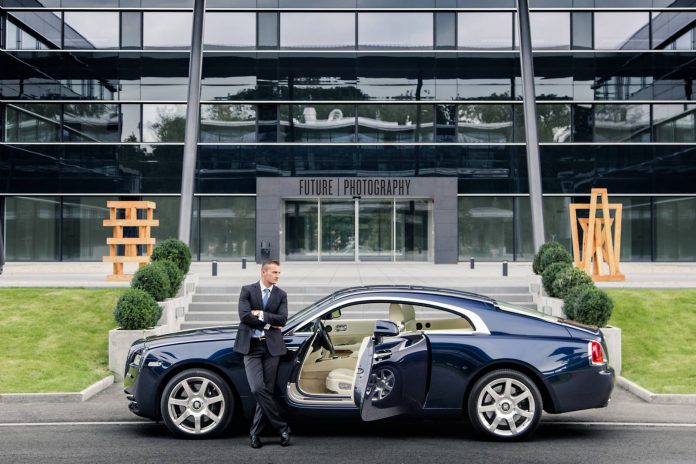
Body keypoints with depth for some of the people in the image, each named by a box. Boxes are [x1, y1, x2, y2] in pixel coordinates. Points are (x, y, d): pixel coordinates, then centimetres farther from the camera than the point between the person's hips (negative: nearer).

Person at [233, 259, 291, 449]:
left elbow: (282, 319, -4)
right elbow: (244, 316, -10)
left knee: (266, 391, 1)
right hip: (251, 347, -2)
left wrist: (261, 315, -9)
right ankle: (282, 427, -1)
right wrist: (268, 323, -7)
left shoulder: (281, 295, 9)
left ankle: (255, 432, 13)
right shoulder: (247, 290, 3)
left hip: (271, 346, 2)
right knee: (258, 389, -14)